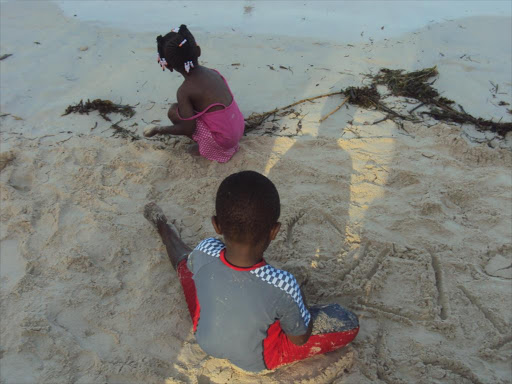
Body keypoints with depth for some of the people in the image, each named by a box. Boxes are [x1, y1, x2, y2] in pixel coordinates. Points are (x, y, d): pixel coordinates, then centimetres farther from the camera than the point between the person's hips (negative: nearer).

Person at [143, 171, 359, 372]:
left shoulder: (203, 254, -31)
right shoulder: (282, 285, -39)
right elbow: (300, 339, -18)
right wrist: (297, 300, -2)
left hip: (206, 342, 3)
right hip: (254, 362, -2)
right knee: (349, 323, -1)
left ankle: (163, 228, 48)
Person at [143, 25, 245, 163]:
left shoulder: (184, 90, -16)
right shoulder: (212, 72, 2)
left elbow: (188, 129, -14)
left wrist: (158, 130, 2)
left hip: (222, 140, -7)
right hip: (238, 128, 7)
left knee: (174, 112, -4)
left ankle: (202, 145, 6)